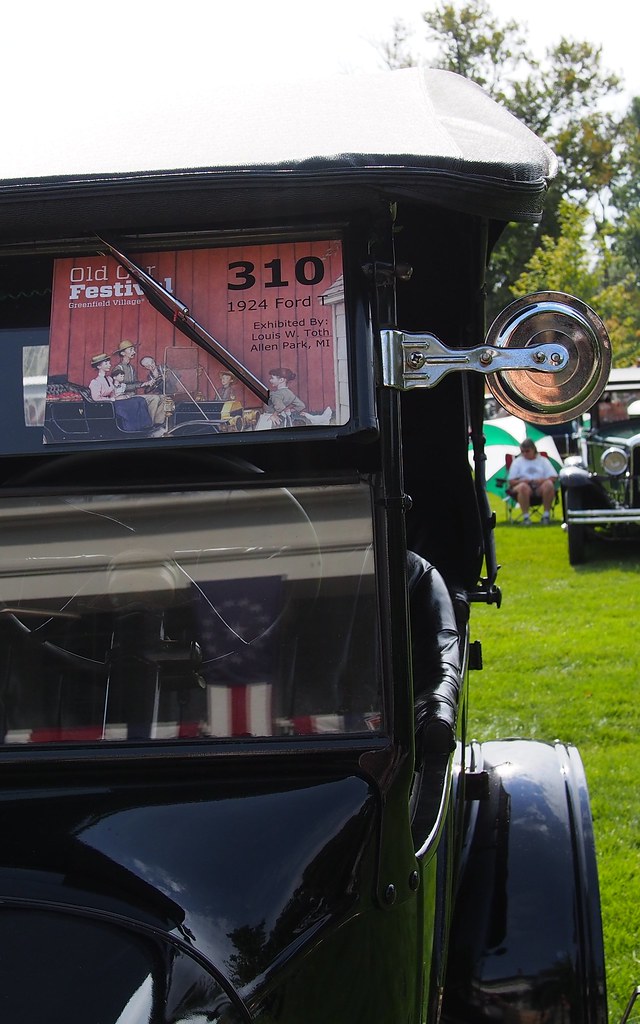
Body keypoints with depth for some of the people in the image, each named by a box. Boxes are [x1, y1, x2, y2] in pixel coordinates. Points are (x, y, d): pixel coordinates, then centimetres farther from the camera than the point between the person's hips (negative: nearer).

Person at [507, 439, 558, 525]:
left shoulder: (543, 460, 18)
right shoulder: (517, 461, 17)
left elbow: (553, 478, 8)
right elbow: (511, 481, 7)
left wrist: (542, 480, -12)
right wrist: (522, 481, -13)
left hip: (540, 489, 1)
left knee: (549, 484, -34)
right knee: (523, 487, -38)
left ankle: (546, 515, -25)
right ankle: (525, 516, -34)